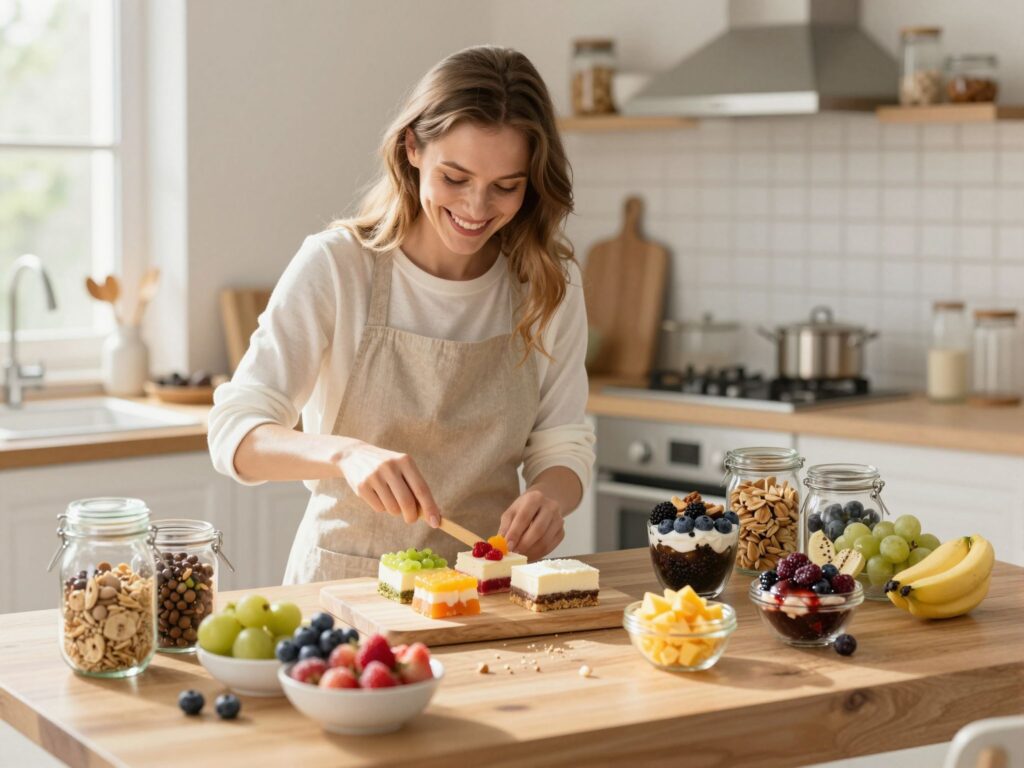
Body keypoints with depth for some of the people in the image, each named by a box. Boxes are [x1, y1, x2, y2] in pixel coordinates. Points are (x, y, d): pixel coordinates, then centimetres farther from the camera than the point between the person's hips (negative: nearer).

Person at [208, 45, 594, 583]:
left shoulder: (551, 283, 3)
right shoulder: (336, 266, -8)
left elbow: (563, 443, 9)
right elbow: (235, 434, -13)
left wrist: (549, 496, -15)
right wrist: (343, 453, -32)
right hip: (347, 578, -4)